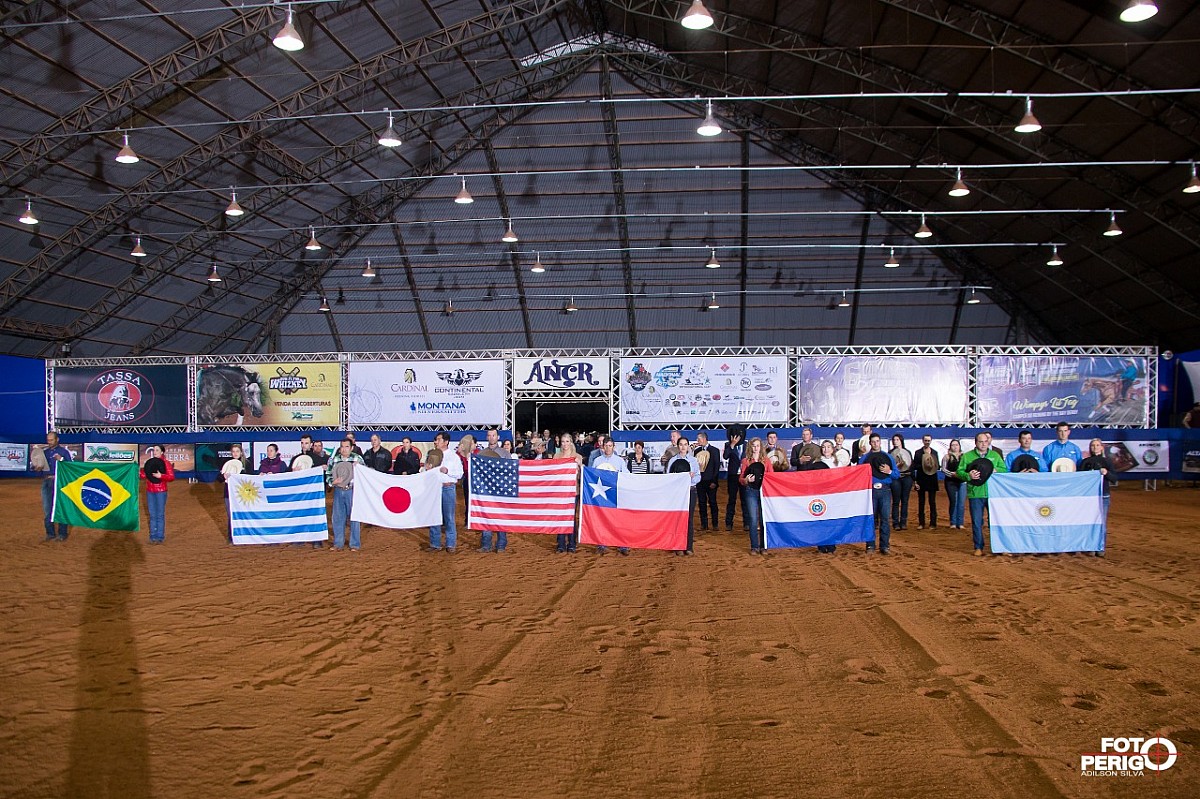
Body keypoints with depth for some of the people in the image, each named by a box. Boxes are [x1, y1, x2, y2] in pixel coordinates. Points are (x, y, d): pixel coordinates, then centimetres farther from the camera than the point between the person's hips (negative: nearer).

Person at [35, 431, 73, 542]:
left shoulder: (64, 451, 0)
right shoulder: (44, 452, 14)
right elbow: (39, 467, 18)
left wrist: (61, 460, -19)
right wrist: (38, 468, -4)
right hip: (46, 482, 5)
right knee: (47, 509, 7)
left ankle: (62, 533, 2)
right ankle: (50, 533, 15)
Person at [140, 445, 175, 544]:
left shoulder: (166, 463, -6)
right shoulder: (149, 462, 9)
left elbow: (171, 476, -14)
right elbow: (143, 476, 14)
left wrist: (160, 476, -27)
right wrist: (142, 469, -4)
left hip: (161, 491, -5)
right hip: (150, 491, 5)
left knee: (160, 515, -1)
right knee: (152, 515, 9)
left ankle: (160, 537, 4)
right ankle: (153, 536, 15)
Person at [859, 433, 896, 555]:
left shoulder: (887, 457, 13)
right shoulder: (864, 458, 10)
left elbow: (897, 475, 12)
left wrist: (889, 471, -6)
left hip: (885, 490, 1)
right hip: (870, 490, -1)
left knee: (885, 518, -1)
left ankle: (885, 546, 3)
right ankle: (870, 545, 8)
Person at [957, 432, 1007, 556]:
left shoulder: (995, 455, 13)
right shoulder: (967, 456, 6)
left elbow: (1004, 469, 10)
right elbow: (959, 472, 2)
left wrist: (995, 471, -10)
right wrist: (968, 476, -18)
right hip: (975, 494, -1)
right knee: (976, 522, 2)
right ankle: (978, 547, 10)